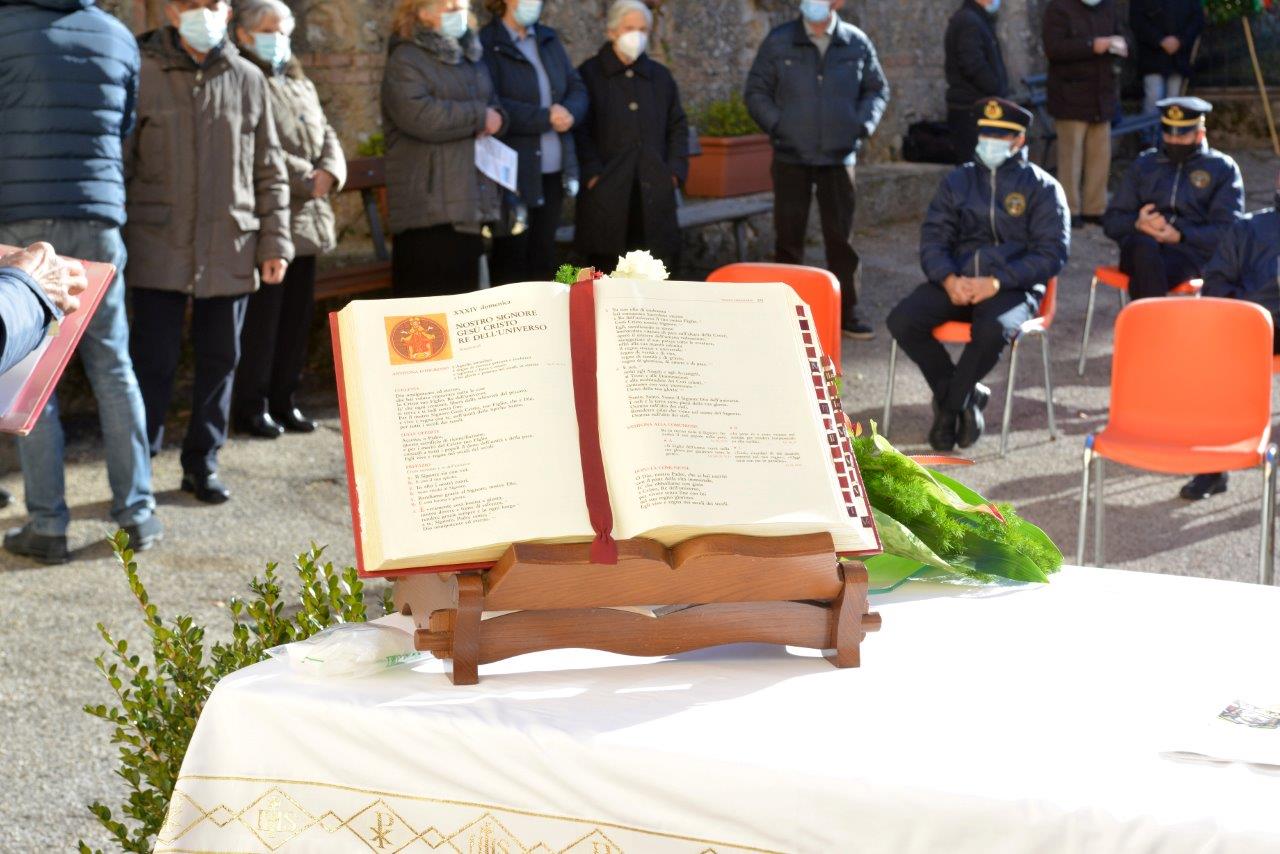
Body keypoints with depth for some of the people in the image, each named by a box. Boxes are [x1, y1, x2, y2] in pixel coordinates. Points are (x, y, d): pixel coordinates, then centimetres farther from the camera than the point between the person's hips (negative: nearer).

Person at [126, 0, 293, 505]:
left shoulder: (248, 81, 7)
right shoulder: (142, 75, -2)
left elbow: (269, 172, 10)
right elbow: (120, 163, 1)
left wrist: (274, 243, 6)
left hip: (230, 251, 3)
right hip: (159, 250, -3)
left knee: (220, 360, 9)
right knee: (154, 360, 0)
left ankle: (202, 463, 21)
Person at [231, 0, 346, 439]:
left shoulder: (301, 86, 21)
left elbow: (327, 136, 16)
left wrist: (329, 173, -5)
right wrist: (305, 179, -17)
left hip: (306, 221, 8)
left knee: (298, 314, 11)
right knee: (261, 317, -5)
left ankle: (283, 399, 20)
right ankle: (251, 407, 4)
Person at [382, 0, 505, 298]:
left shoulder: (471, 58, 20)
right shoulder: (405, 61, -5)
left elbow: (494, 106, 32)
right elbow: (420, 116, -22)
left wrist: (496, 119, 6)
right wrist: (479, 117, -11)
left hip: (471, 202, 8)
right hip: (429, 205, -8)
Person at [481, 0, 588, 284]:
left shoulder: (549, 39, 15)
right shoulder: (487, 44, -7)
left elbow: (577, 88, 12)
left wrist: (569, 112, -10)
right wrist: (545, 117, -16)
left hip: (553, 172, 7)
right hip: (513, 173, -7)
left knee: (544, 259, 12)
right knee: (511, 263, -2)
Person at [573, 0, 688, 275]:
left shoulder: (660, 76, 17)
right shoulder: (589, 74, 3)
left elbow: (678, 126, 21)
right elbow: (579, 129, -2)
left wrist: (676, 170, 8)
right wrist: (592, 174, -11)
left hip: (654, 192, 4)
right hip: (606, 195, -4)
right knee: (606, 268, -3)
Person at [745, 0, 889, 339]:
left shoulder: (857, 43, 2)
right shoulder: (778, 42, -1)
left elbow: (877, 89, 12)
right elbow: (756, 91, 4)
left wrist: (864, 126, -2)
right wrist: (777, 126, -6)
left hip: (839, 157, 1)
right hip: (791, 158, -1)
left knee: (841, 236, 5)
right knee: (789, 238, 5)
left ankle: (847, 311, 13)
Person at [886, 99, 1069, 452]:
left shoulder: (1042, 187, 6)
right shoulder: (958, 181, 17)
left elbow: (1053, 253, -4)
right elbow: (933, 239, 9)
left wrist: (997, 282, -18)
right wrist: (949, 279, -13)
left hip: (1013, 287, -4)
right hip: (957, 282, 4)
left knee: (992, 330, -38)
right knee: (902, 320, -23)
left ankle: (949, 405, -12)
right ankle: (966, 396, -6)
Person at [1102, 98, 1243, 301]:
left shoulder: (1223, 168, 16)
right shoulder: (1144, 164, 25)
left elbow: (1227, 230, 3)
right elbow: (1112, 222, 21)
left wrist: (1179, 236, -12)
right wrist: (1137, 224, -4)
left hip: (1191, 252, -2)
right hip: (1139, 246, 3)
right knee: (1145, 246, -38)